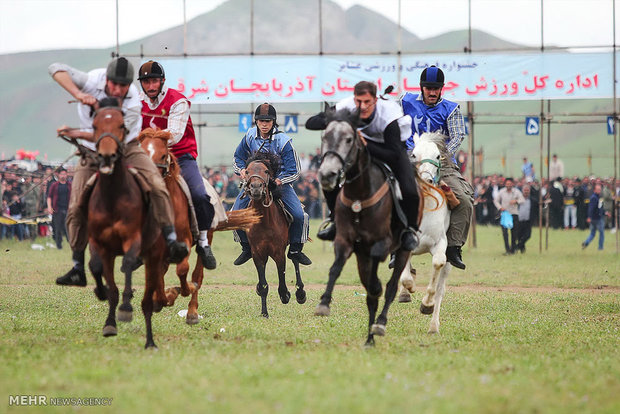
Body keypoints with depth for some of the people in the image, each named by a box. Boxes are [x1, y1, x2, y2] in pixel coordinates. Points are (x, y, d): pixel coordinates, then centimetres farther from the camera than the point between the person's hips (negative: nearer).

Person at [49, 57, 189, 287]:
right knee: (76, 208, -8)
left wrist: (78, 133, -37)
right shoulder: (92, 81, -18)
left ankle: (171, 242, -25)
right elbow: (56, 69, -24)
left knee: (157, 186, -24)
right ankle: (78, 269, 1)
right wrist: (78, 95, -37)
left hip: (126, 149, -1)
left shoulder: (133, 104, -22)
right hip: (92, 154, 1)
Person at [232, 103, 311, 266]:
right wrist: (242, 169, -11)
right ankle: (247, 248, 12)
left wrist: (279, 180, -31)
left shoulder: (283, 141, -17)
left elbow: (293, 171, -14)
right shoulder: (250, 136, -6)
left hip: (280, 182, -2)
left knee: (298, 215, -18)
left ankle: (295, 250, 5)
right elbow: (238, 158, 10)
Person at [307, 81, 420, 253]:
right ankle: (335, 220, 11)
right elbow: (311, 123, -27)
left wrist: (366, 145, -50)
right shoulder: (347, 107, -28)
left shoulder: (388, 115, -38)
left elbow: (394, 156, -40)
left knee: (410, 192, -24)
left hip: (393, 144, -3)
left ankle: (409, 229, 5)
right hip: (363, 143, 3)